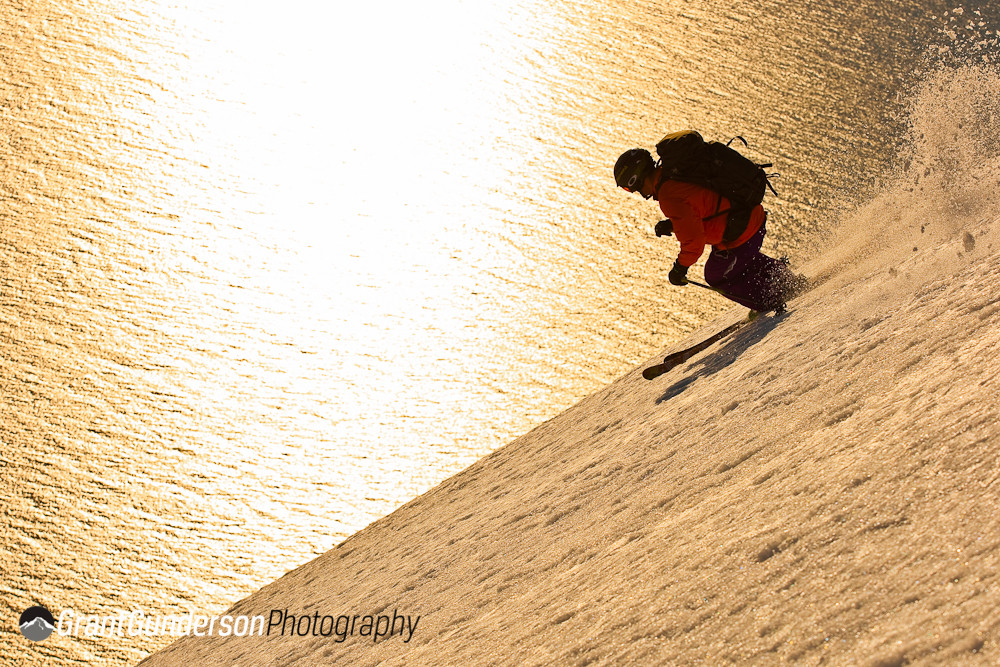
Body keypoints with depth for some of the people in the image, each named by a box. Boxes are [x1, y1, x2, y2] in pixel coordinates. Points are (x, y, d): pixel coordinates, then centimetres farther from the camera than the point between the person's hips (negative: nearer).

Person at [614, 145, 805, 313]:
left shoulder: (670, 198, -24)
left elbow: (693, 241, -23)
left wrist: (680, 268, -7)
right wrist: (671, 224, 10)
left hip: (741, 235, -9)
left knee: (717, 276, 17)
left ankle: (774, 301, 21)